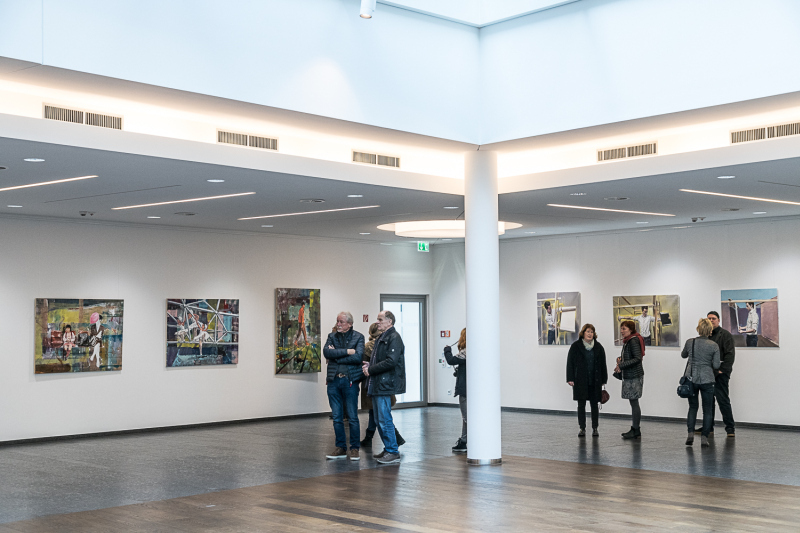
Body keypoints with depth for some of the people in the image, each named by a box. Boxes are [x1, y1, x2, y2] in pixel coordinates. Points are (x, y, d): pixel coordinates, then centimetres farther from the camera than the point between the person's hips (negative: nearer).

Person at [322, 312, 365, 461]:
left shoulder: (358, 337, 2)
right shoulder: (332, 336, 11)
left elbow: (358, 357, -13)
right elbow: (326, 352, -8)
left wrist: (336, 356, -10)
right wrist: (347, 351, -13)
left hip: (350, 380, -3)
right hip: (333, 381, 3)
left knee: (352, 418, -1)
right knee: (337, 418, 7)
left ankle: (354, 448, 9)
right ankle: (340, 448, 15)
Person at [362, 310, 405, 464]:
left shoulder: (394, 338, -11)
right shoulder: (381, 338, 20)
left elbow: (391, 362, -21)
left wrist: (371, 369, -14)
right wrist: (369, 365, 7)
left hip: (385, 385, -10)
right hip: (377, 385, 10)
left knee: (384, 420, -9)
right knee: (379, 420, 13)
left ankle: (393, 452, -3)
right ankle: (388, 449, 21)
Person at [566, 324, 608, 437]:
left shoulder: (598, 347, 5)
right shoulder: (576, 346, 0)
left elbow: (603, 364, 7)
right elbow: (570, 363, -1)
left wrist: (603, 380, 3)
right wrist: (570, 379, -7)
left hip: (594, 381, 1)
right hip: (580, 381, -1)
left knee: (594, 405, 5)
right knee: (581, 405, 3)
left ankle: (595, 428, 13)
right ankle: (582, 429, 10)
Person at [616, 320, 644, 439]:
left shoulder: (634, 341, -15)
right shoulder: (627, 341, 15)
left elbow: (637, 358, -22)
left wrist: (622, 366, -22)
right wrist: (620, 358, 4)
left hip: (634, 376, -10)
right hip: (628, 376, 10)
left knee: (634, 402, -5)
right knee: (633, 402, 12)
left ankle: (636, 430, -1)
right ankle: (634, 429, 18)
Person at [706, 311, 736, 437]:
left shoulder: (725, 334, -4)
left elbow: (730, 354, -11)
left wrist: (722, 369, -17)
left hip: (721, 373, -6)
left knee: (723, 400, -7)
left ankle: (730, 427, -1)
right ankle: (708, 427, 17)